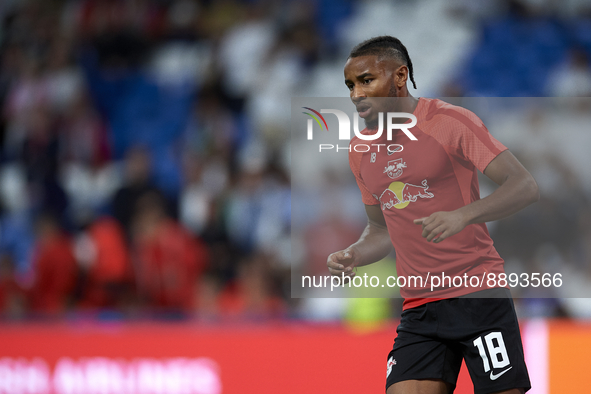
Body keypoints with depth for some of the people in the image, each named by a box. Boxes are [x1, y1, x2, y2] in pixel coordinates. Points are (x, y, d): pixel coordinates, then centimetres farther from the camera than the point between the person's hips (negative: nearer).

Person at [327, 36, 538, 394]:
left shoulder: (450, 121, -7)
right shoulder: (361, 150, 13)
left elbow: (526, 187, -13)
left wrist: (463, 216, -28)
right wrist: (352, 256, 3)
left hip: (480, 297, -5)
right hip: (418, 308, 5)